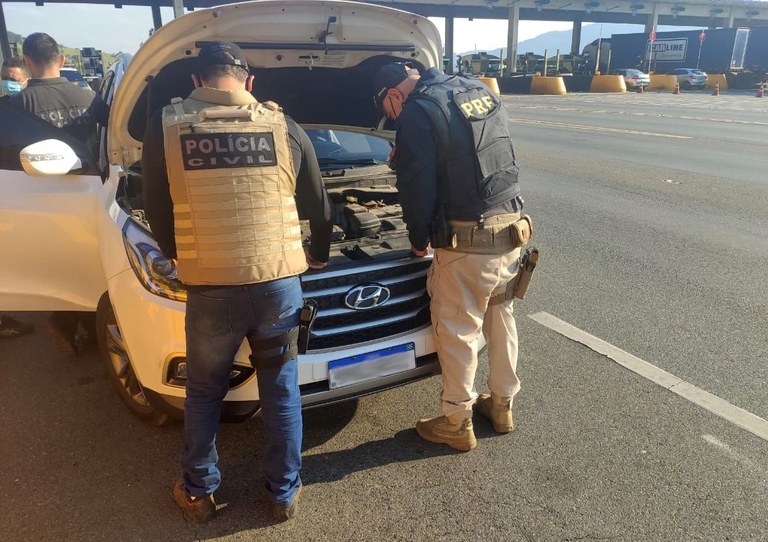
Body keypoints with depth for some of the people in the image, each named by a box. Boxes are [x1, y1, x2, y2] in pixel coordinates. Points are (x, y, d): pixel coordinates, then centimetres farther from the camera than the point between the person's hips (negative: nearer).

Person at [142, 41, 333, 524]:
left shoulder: (165, 128, -1)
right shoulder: (285, 128, 1)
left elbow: (158, 213, 6)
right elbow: (320, 208, 11)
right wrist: (319, 255, 30)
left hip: (210, 288, 0)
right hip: (279, 285, 1)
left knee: (204, 393, 21)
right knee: (282, 392, 18)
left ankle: (199, 493, 36)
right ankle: (285, 493, 32)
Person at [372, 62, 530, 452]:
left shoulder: (418, 114, -11)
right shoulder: (480, 92, 14)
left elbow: (417, 189, -12)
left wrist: (418, 241, 3)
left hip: (468, 240, -8)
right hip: (510, 229, 9)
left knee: (457, 331, 6)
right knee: (500, 318, 20)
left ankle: (457, 424, 20)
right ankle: (502, 406, 37)